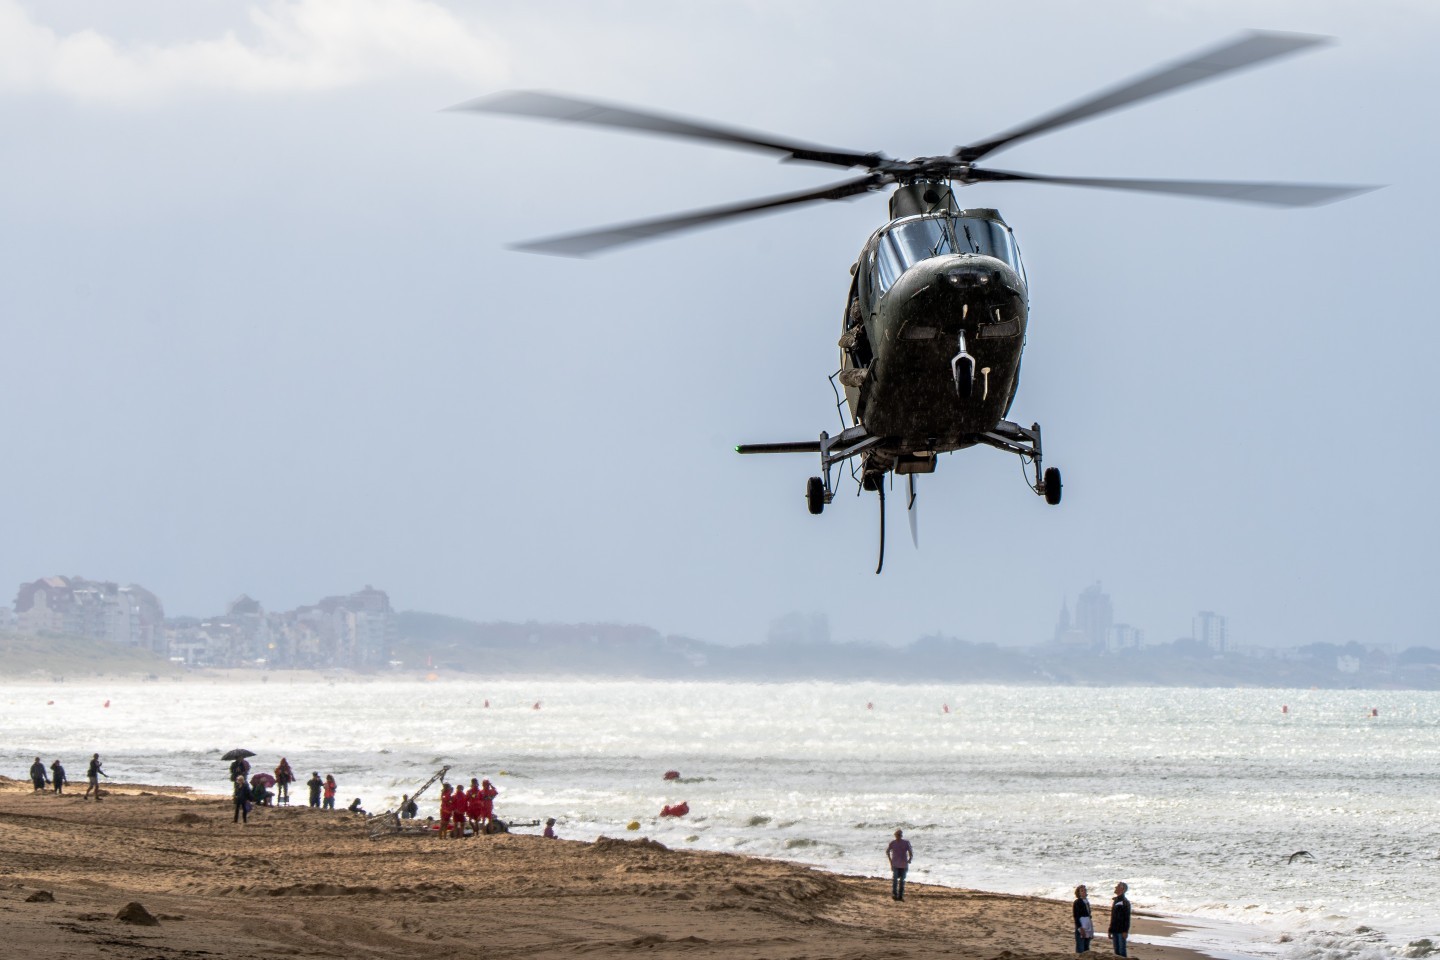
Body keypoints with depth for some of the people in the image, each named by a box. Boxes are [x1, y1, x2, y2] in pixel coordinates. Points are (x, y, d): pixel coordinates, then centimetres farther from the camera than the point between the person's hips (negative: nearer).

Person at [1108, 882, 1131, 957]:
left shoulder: (1125, 902, -10)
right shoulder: (1114, 901, 14)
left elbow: (1127, 918, -13)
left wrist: (1125, 931, -18)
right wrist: (1110, 930, 18)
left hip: (1121, 931, -8)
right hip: (1115, 930, 8)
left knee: (1122, 951, -7)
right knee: (1117, 951, 10)